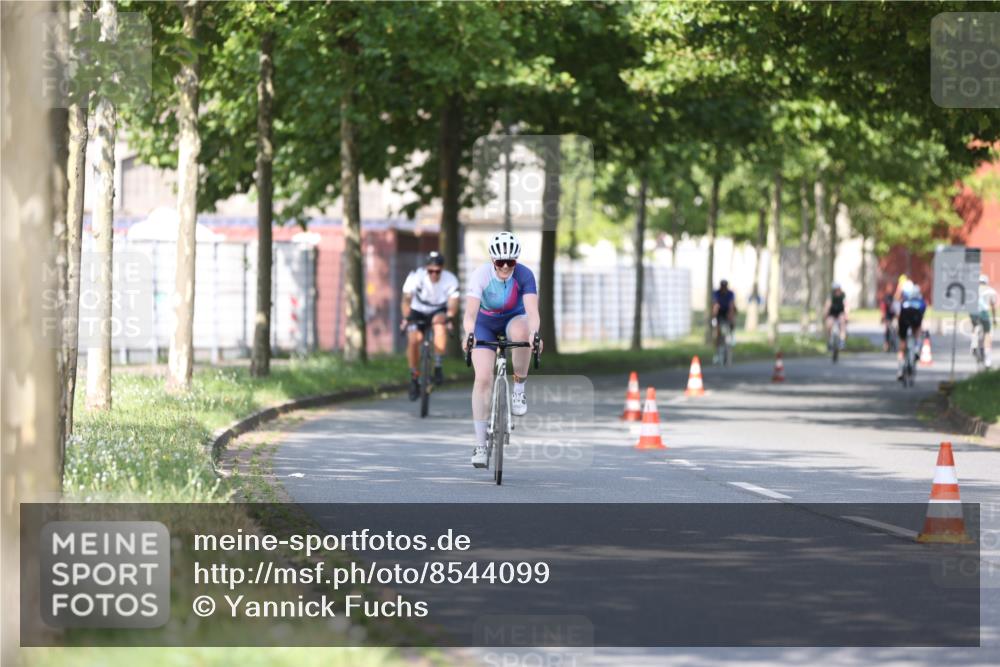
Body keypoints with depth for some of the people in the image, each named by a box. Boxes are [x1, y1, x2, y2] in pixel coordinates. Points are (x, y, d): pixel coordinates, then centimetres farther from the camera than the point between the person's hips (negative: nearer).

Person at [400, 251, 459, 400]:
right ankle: (414, 379, -2)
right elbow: (406, 299, -29)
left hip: (438, 311, 0)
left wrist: (449, 318, -44)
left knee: (440, 324, -35)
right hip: (418, 311, 0)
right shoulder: (416, 277, -26)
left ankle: (437, 366, -23)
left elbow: (453, 303, -25)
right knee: (413, 340, -22)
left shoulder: (450, 280, -23)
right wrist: (406, 318, -44)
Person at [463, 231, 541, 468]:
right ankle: (480, 444, -7)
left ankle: (519, 389, -16)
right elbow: (470, 312, -38)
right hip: (485, 324, 0)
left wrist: (534, 333, -58)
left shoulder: (524, 275, -26)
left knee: (521, 332, -38)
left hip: (513, 320, 0)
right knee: (483, 378, -16)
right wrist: (469, 334, -59)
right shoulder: (481, 275, -27)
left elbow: (532, 311, -38)